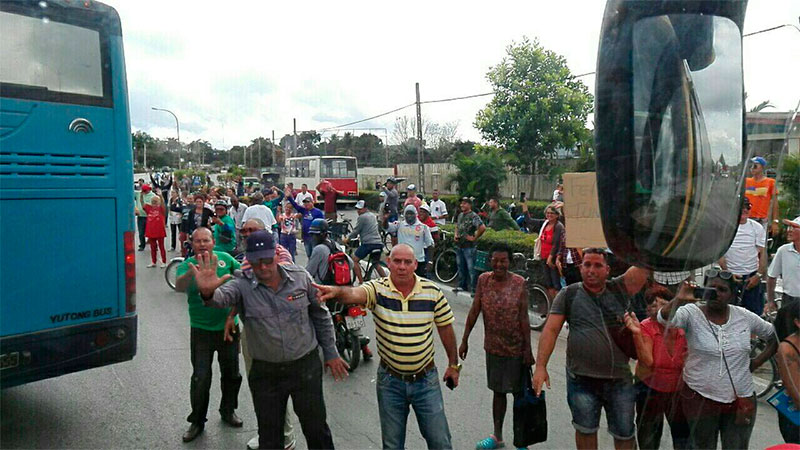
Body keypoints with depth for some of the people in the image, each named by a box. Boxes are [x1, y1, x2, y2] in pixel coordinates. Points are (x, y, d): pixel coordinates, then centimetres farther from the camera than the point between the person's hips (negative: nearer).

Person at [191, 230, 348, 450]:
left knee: (317, 430, 15)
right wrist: (208, 292, -58)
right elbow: (222, 296, -34)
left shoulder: (300, 277, -7)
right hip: (265, 373, 0)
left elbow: (321, 315, 3)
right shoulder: (243, 285, -11)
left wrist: (330, 353, 6)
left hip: (306, 366, 0)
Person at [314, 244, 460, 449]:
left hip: (426, 379, 1)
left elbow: (445, 327, 3)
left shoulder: (432, 292, -8)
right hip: (390, 380, 0)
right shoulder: (377, 289, -14)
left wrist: (453, 364, 8)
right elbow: (354, 294, -35)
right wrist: (336, 291, -57)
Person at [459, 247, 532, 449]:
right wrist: (465, 340, 2)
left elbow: (524, 318, -9)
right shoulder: (484, 280, -4)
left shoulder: (519, 283, -11)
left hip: (516, 349, -3)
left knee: (519, 392, 9)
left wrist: (528, 349, -9)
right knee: (498, 390, 17)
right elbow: (474, 311, 1)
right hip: (493, 347, 3)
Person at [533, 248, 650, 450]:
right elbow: (550, 330, -8)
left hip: (620, 379, 1)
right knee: (585, 430, 15)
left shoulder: (618, 289, 1)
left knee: (625, 433, 15)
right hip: (582, 378, -1)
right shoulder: (568, 295, -3)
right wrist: (540, 367, -14)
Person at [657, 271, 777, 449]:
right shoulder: (691, 314, -13)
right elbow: (664, 319, -32)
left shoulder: (745, 317, -2)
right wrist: (678, 300, -48)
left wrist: (756, 362, 2)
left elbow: (776, 336, 12)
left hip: (742, 399, 3)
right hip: (700, 399, -3)